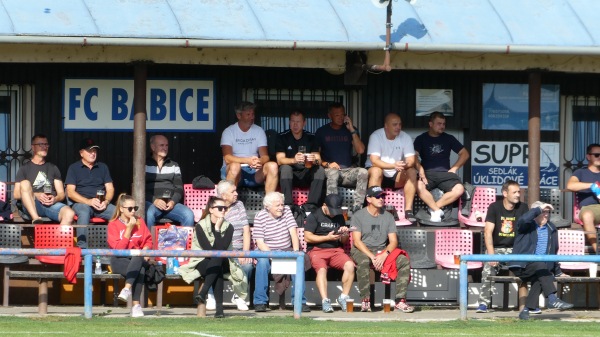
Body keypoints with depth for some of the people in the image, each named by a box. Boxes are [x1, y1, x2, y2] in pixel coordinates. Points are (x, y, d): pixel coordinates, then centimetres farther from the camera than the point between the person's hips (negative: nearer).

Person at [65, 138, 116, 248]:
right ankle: (82, 246, -49)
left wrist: (106, 201, -7)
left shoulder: (102, 167, 22)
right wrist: (89, 201, -15)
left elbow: (110, 188, 17)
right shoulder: (74, 168, 10)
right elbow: (70, 192, -1)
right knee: (84, 211, -39)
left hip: (101, 204, 3)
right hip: (80, 203, -3)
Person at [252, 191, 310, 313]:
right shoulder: (260, 217, -7)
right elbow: (260, 243, -13)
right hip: (266, 251, -3)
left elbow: (293, 232, -5)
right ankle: (260, 301, -29)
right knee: (262, 262, -35)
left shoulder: (286, 211, 2)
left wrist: (296, 251, -21)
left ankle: (300, 301, -20)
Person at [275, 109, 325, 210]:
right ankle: (288, 205, -38)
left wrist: (315, 160, -31)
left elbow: (319, 160, -4)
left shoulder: (310, 137, 3)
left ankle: (311, 205, -31)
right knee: (285, 168, -34)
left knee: (320, 170, -25)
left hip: (306, 175, 2)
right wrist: (294, 160, -37)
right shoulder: (283, 137, -3)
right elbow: (280, 160, -15)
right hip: (289, 175, -2)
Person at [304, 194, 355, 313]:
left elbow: (344, 241, 21)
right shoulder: (314, 216, 2)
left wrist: (344, 235, -3)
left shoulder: (339, 217, 17)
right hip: (317, 250, -4)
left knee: (350, 265, -25)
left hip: (336, 250, 4)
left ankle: (344, 297, -15)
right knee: (321, 269, -34)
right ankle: (325, 301, -38)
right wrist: (327, 237, -11)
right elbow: (307, 237, -6)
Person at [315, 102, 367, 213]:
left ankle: (357, 206, -34)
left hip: (348, 170, 2)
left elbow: (360, 150, 2)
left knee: (363, 172, -30)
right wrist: (327, 164, -13)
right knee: (333, 173, -39)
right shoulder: (322, 131, 10)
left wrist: (352, 130, -4)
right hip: (329, 170, -2)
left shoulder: (350, 130, 15)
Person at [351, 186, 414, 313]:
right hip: (362, 251, -4)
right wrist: (372, 257, -21)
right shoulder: (359, 216, 1)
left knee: (404, 261, -22)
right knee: (363, 261, -39)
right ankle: (365, 300, -33)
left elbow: (393, 241, 4)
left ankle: (400, 300, -25)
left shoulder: (388, 217, 11)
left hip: (383, 250, 4)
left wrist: (384, 254, -17)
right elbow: (356, 241, -8)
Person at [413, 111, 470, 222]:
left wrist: (454, 168, 4)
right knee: (419, 186, -38)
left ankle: (435, 207, -20)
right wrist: (421, 171, -21)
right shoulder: (421, 139, 9)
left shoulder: (448, 138, 15)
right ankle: (437, 210, -23)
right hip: (428, 173, -2)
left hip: (445, 173, 2)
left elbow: (464, 154, 17)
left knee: (459, 189, -30)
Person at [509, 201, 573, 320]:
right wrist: (539, 208, -18)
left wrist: (557, 272, 24)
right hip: (522, 266, -4)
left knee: (539, 279, -31)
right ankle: (552, 300, -44)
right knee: (540, 266, -35)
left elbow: (553, 251, 26)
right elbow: (523, 220, -24)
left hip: (541, 268, 4)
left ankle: (527, 310, -28)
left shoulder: (551, 229, 19)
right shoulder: (527, 226, 3)